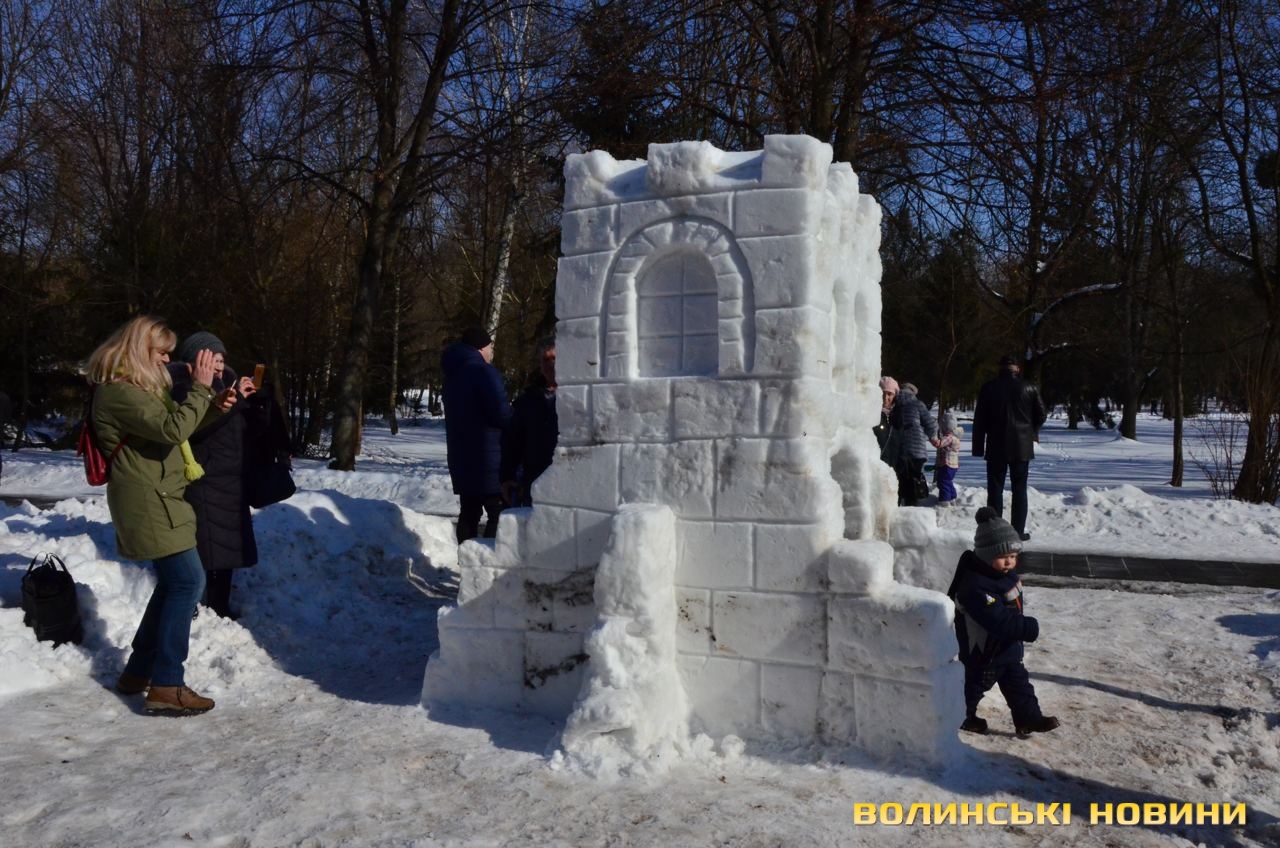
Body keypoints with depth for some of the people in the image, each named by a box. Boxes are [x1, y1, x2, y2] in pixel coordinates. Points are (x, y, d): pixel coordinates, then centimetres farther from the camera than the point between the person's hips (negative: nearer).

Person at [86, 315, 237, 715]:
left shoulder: (139, 386, 18)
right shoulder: (118, 391, -16)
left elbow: (176, 426, 25)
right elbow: (172, 429, -27)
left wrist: (215, 406, 7)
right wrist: (201, 387, -21)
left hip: (156, 501, 11)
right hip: (147, 503, -11)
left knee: (173, 583, 15)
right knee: (188, 582, -12)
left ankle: (138, 672, 24)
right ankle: (166, 686, -10)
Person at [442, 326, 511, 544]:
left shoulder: (453, 375, 16)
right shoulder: (483, 372, -14)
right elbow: (501, 413, -20)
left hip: (461, 459, 9)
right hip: (489, 460, -9)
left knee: (469, 513, 12)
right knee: (499, 513, -5)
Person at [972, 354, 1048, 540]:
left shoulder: (989, 388, -2)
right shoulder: (1028, 388, 0)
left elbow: (979, 419, -1)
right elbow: (1041, 415, 5)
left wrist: (979, 447, 3)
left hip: (996, 447, -1)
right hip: (1022, 447, 1)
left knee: (995, 489, 3)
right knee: (1019, 489, 7)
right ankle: (1019, 531, 7)